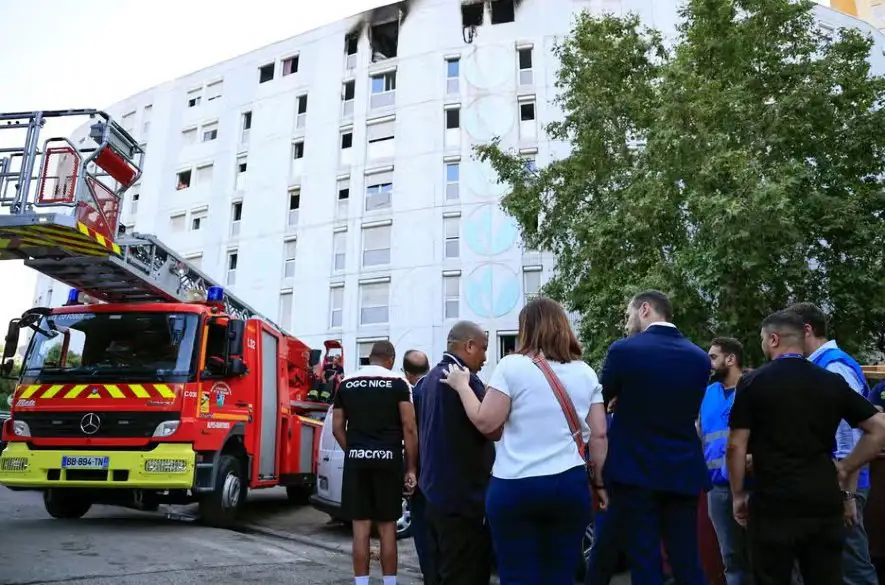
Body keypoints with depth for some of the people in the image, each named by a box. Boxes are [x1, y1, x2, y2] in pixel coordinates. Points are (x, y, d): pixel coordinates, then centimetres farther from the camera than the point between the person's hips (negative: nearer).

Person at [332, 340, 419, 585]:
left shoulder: (346, 384, 9)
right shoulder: (398, 383, -1)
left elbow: (337, 428, 8)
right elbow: (409, 429, -5)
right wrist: (411, 468, -1)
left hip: (356, 459, 2)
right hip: (388, 459, -2)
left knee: (361, 527, 7)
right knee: (387, 527, 8)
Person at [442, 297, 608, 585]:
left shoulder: (512, 366, -5)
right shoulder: (585, 373, 7)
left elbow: (485, 422, -6)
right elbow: (599, 435, 7)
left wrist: (462, 385, 7)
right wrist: (600, 483, 17)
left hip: (515, 487, -4)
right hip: (570, 485, 4)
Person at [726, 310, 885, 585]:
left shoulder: (753, 382, -6)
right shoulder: (834, 382, 5)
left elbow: (736, 446, -7)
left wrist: (738, 495, 3)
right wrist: (844, 468, 9)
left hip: (774, 502, -4)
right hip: (824, 500, 4)